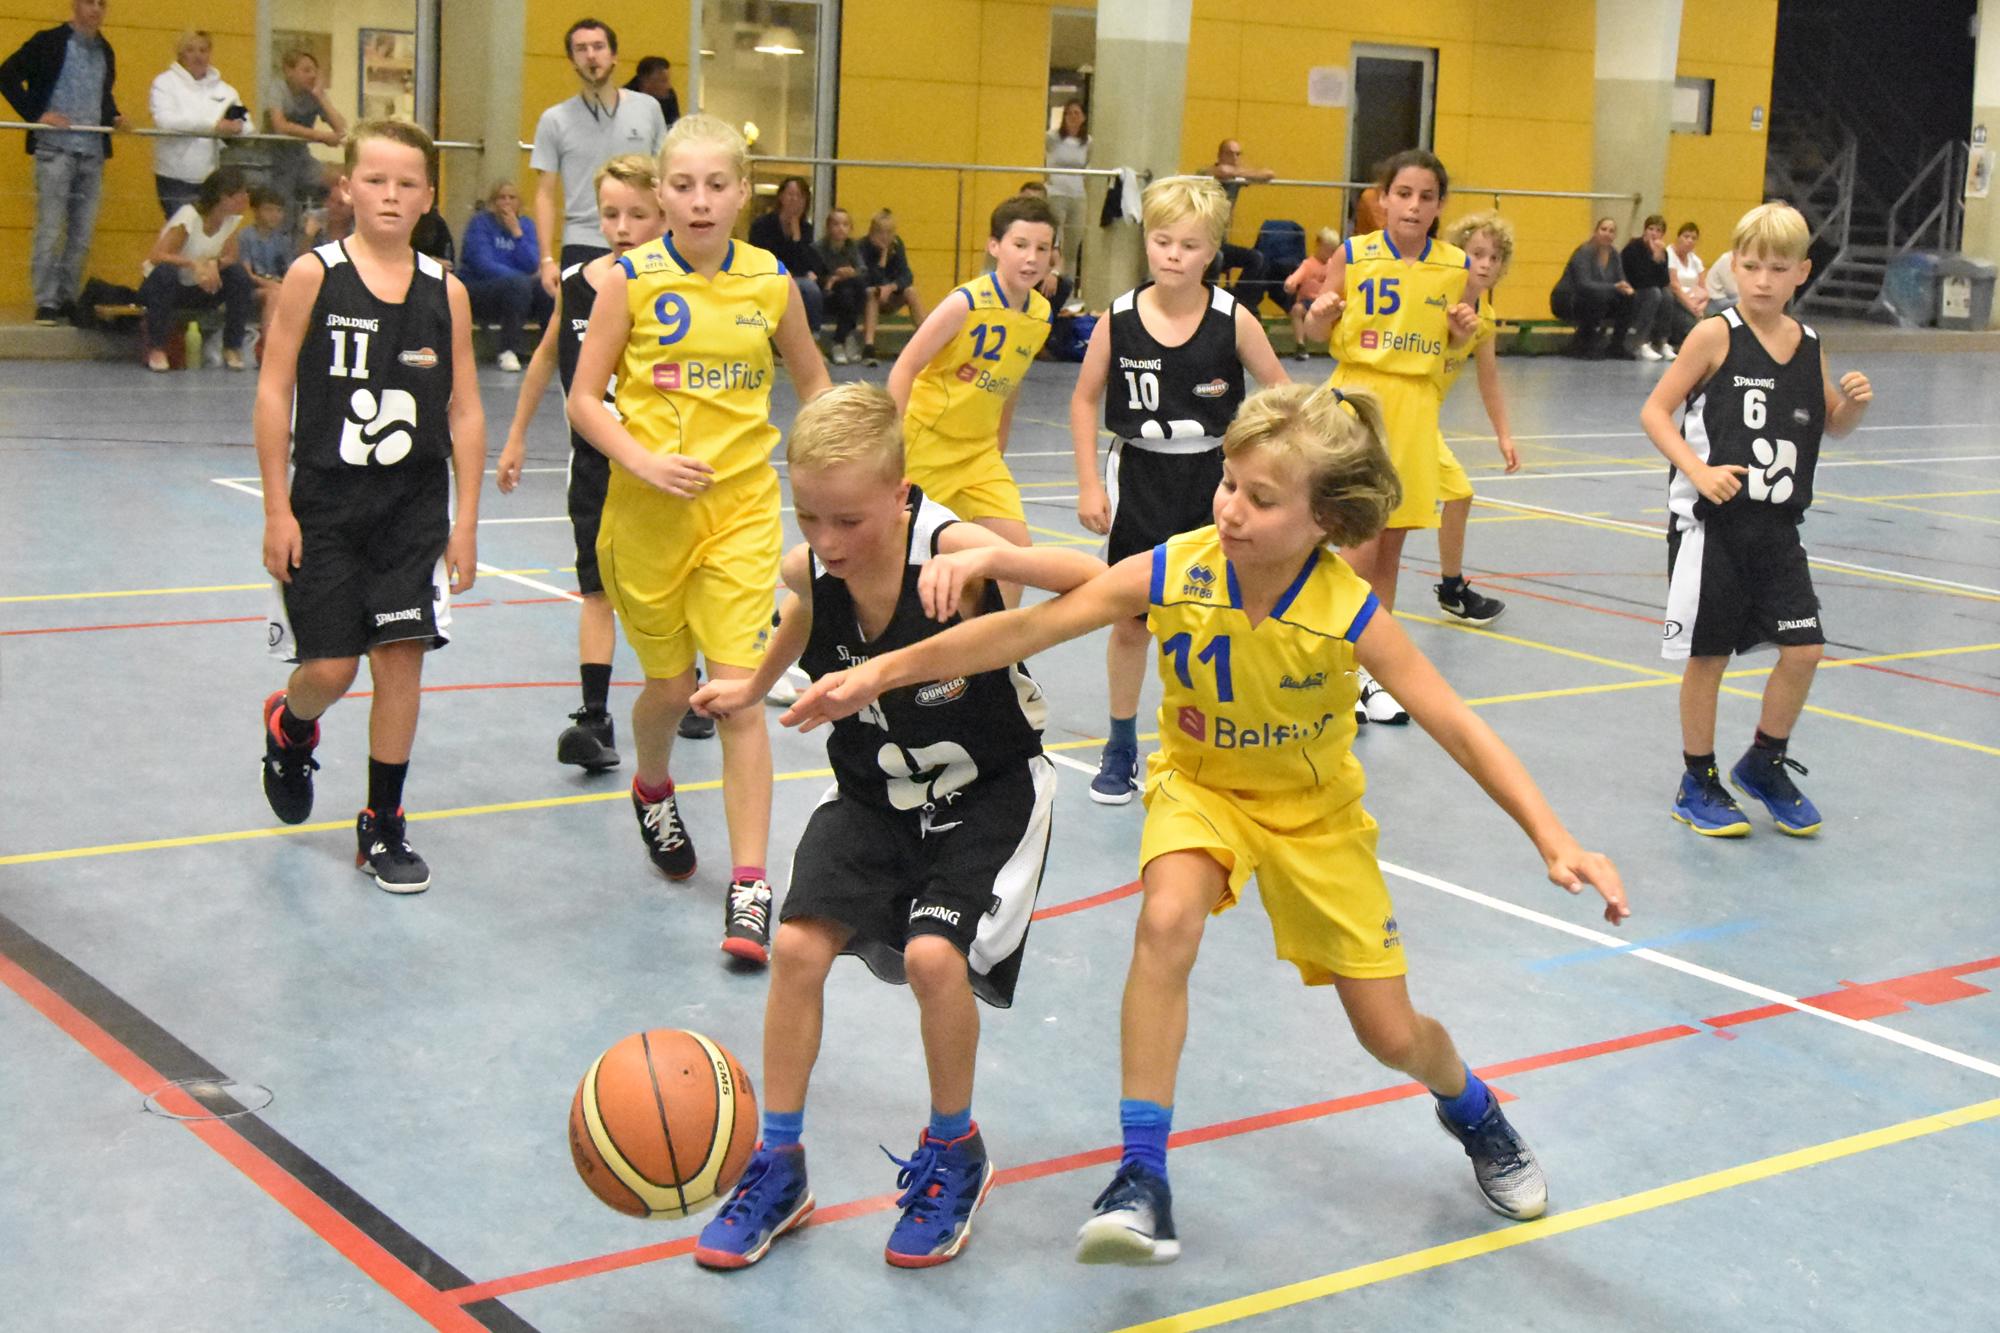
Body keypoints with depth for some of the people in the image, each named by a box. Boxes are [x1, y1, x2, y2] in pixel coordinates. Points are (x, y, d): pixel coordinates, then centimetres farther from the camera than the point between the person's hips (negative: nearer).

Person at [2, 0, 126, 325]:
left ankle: (68, 299, 15)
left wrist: (113, 117, 7)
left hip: (93, 152, 5)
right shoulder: (48, 42, -3)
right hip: (55, 148, -5)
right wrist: (36, 114, -11)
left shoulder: (105, 51, 14)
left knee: (82, 234, 7)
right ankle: (45, 304, -5)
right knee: (49, 229, -7)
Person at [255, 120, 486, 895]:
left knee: (401, 657, 0)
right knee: (331, 667, 0)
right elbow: (274, 394, -5)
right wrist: (278, 510, -8)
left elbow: (465, 414, 3)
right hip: (325, 502, -2)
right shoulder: (314, 276, -6)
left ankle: (383, 826, 14)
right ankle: (288, 729, 37)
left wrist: (465, 521, 1)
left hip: (415, 507, 2)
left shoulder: (446, 292, 0)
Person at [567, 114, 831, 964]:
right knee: (669, 686, 11)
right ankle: (652, 790, 47)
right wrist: (645, 461, -18)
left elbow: (812, 380, 16)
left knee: (739, 690, -9)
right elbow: (584, 397, -4)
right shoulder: (632, 279, -6)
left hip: (742, 506, 0)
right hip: (648, 508, 0)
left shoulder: (771, 281, 0)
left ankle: (749, 888, -5)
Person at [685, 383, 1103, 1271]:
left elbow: (1105, 585, -40)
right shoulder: (808, 568, -13)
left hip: (989, 791, -5)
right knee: (797, 943, -11)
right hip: (873, 792, 5)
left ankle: (954, 1154, 6)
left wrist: (991, 558, -53)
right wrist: (755, 684, 26)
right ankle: (778, 1168, 9)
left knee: (934, 953, -23)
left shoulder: (949, 548, -29)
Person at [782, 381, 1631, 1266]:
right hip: (1199, 786, 0)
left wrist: (1557, 843, -34)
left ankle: (1472, 1111, 42)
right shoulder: (1170, 573, -26)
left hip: (1315, 811, 0)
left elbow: (1457, 729, -26)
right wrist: (881, 671, -27)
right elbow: (1023, 629, -24)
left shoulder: (1349, 612, -28)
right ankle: (1142, 1178, -24)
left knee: (1392, 1035, 3)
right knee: (1167, 921, -34)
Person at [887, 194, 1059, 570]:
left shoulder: (1041, 315, -1)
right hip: (925, 443, -5)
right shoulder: (967, 302, -19)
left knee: (1017, 548, -6)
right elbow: (904, 369, -18)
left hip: (979, 453, 6)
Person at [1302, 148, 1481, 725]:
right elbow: (1316, 331, 4)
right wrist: (1319, 314, -18)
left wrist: (1463, 329, -6)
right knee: (1362, 541, -10)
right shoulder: (1353, 255, -5)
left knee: (1391, 546, 10)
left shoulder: (1456, 267, 2)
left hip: (1416, 408, 3)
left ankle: (1369, 670, 21)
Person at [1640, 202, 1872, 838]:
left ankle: (1764, 765, 23)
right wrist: (1698, 470, -22)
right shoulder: (1716, 335, -9)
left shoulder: (1808, 345, 6)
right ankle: (1698, 783, 18)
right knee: (1707, 654, 3)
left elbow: (1831, 425, 19)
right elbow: (1655, 411, -9)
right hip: (1711, 523, -5)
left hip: (1777, 524, 5)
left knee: (1804, 648, 1)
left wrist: (1855, 402, -3)